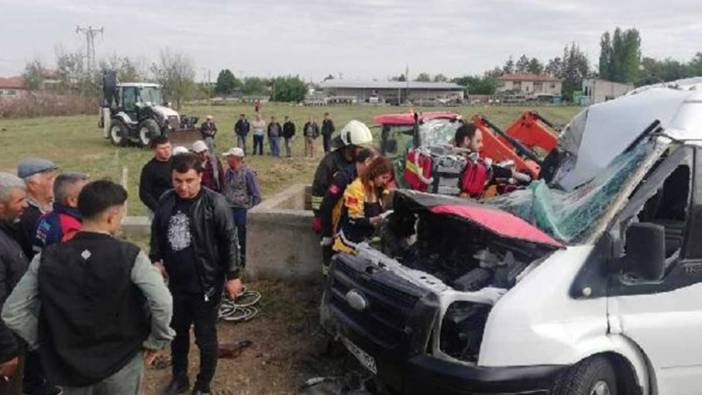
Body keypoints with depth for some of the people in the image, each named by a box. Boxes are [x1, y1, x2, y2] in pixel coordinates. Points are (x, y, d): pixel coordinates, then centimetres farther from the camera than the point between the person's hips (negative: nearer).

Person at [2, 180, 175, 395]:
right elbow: (162, 303, -28)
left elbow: (12, 312, -5)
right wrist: (155, 341, -12)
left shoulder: (47, 257, -8)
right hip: (122, 362, -3)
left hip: (70, 364, 3)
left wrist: (44, 342, 5)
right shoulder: (129, 255, -18)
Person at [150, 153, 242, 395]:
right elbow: (157, 234, 13)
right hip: (176, 283, 5)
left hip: (206, 284, -5)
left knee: (205, 337, 10)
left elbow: (229, 241, -13)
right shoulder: (166, 201, -1)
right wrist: (156, 260, 4)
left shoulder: (215, 203, -18)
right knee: (178, 332, 22)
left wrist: (232, 275, -10)